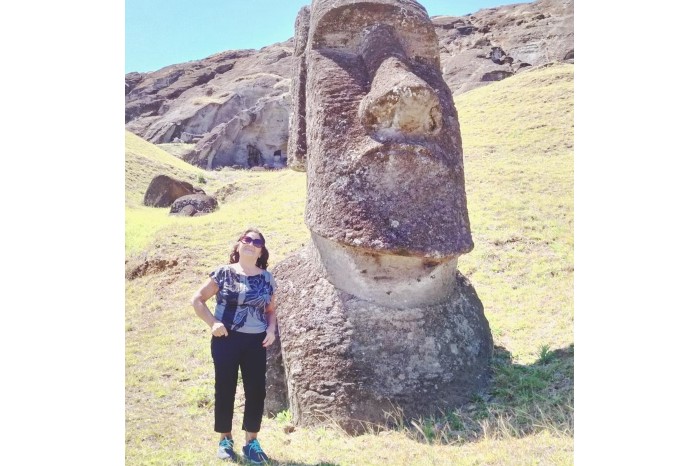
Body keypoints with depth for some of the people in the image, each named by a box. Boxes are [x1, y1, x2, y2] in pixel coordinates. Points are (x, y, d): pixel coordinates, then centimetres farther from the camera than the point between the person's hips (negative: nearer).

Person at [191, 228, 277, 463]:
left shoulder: (266, 278, 5)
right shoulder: (223, 273, -3)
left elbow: (270, 310, 15)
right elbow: (197, 299, 1)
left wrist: (271, 330, -3)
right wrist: (213, 323, -11)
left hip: (256, 342, 2)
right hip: (226, 339, -2)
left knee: (256, 391, 3)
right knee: (225, 389, 5)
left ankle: (251, 441, 18)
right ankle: (225, 440, 22)